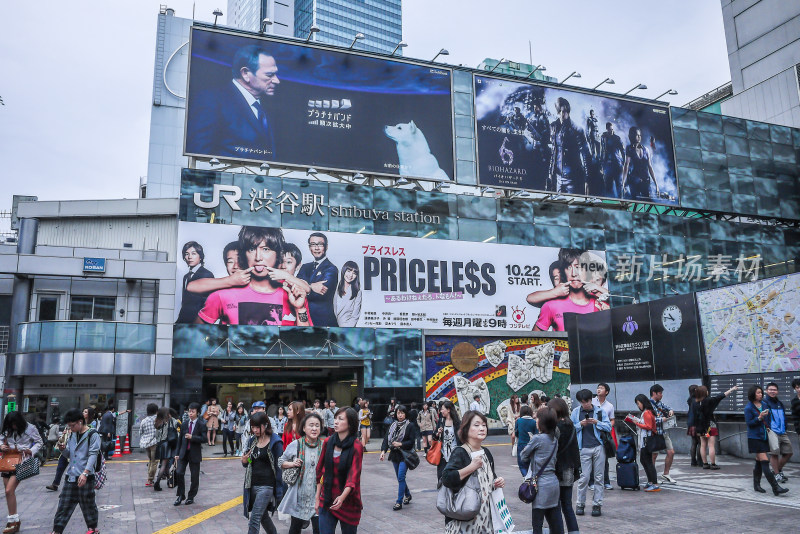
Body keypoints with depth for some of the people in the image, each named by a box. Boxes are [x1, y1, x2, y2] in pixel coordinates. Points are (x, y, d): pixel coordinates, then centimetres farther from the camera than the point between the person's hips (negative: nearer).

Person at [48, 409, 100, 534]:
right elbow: (69, 455, 22)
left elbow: (93, 455, -16)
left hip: (86, 477, -6)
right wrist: (63, 449, -1)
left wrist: (85, 473, -26)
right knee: (64, 504, 7)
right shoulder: (72, 435, 13)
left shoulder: (92, 435, -9)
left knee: (88, 504, 6)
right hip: (71, 476, 6)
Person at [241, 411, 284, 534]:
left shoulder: (275, 442, -10)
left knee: (254, 520, -10)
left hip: (267, 486, -6)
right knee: (263, 516, 19)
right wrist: (244, 461, -7)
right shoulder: (252, 441, 8)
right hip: (252, 484, 7)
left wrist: (278, 490, -12)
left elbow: (279, 466, -9)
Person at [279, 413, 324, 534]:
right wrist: (292, 464, -11)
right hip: (299, 496, 0)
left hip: (317, 496, 0)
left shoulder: (324, 446, -1)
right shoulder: (295, 445, -4)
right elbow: (281, 462, 7)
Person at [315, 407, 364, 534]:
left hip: (348, 503, -3)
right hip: (327, 500, 3)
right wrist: (317, 497, 7)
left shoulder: (356, 447, -11)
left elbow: (353, 476, -20)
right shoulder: (328, 442, 1)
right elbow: (320, 471, 9)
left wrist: (342, 497, -35)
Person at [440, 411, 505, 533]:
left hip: (486, 513, 7)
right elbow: (446, 479, -28)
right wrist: (472, 467, -25)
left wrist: (498, 482, 3)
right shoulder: (460, 453, -13)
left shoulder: (486, 452, 8)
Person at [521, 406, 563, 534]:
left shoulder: (537, 439, -14)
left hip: (541, 484, -7)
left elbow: (523, 457, -3)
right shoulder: (554, 439, 8)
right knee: (555, 521, 12)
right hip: (554, 482, 7)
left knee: (537, 523, 0)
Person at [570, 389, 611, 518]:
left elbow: (608, 427, 3)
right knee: (584, 477, -2)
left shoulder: (599, 411, 6)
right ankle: (580, 504, 10)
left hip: (599, 447, 1)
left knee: (599, 477, 5)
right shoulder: (576, 412, 7)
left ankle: (597, 504, 14)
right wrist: (580, 424, -9)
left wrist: (597, 422, -12)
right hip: (584, 448, -1)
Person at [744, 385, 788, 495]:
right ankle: (776, 488, -13)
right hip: (754, 438, -7)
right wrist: (759, 418, -24)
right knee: (764, 462, -10)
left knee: (759, 461, 13)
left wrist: (768, 428, 8)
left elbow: (769, 416, 20)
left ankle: (756, 485, 22)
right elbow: (748, 423, -11)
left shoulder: (764, 404, 9)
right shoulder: (748, 408, -9)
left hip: (764, 436, 7)